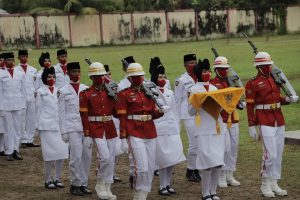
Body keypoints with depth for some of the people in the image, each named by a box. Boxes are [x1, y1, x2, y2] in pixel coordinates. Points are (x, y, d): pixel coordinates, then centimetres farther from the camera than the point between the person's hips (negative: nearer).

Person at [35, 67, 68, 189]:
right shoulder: (40, 92, 3)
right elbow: (38, 109, 4)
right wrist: (38, 126, 1)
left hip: (59, 125, 4)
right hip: (47, 125, -4)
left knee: (62, 152, 0)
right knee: (50, 153, -5)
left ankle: (57, 179, 11)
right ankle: (48, 180, 5)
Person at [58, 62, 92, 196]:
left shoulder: (86, 89, 9)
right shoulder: (63, 91, 2)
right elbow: (61, 113, 1)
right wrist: (63, 131, -4)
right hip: (72, 128, -3)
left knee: (87, 156, 4)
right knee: (76, 157, -7)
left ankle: (83, 184, 15)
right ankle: (75, 185, 6)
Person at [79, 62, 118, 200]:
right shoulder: (86, 94, -4)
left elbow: (115, 111, 12)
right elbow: (84, 115, -7)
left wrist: (116, 99, -7)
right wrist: (87, 135, -11)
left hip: (110, 128, 5)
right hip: (96, 128, -5)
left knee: (111, 160, 5)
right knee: (105, 157, -17)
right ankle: (100, 185, 4)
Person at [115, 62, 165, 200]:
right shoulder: (124, 94, -2)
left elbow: (153, 114, 16)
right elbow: (122, 118, -5)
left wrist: (161, 111, -8)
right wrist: (123, 139, -9)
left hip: (150, 133, 6)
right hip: (135, 134, -6)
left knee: (150, 168, 6)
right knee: (142, 168, -14)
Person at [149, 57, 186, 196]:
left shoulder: (170, 93, 13)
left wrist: (177, 129, 16)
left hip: (172, 130, 6)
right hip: (158, 130, -5)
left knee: (173, 159, 3)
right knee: (164, 160, -5)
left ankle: (168, 184, 15)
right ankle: (162, 187, 4)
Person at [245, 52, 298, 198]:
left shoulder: (275, 79, 12)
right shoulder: (252, 84, -7)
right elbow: (250, 106, -9)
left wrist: (288, 99, 0)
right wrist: (251, 126, -13)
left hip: (279, 121, 7)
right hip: (265, 122, -7)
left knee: (278, 154, 7)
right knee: (270, 154, -11)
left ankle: (274, 184, 15)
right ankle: (265, 184, 2)